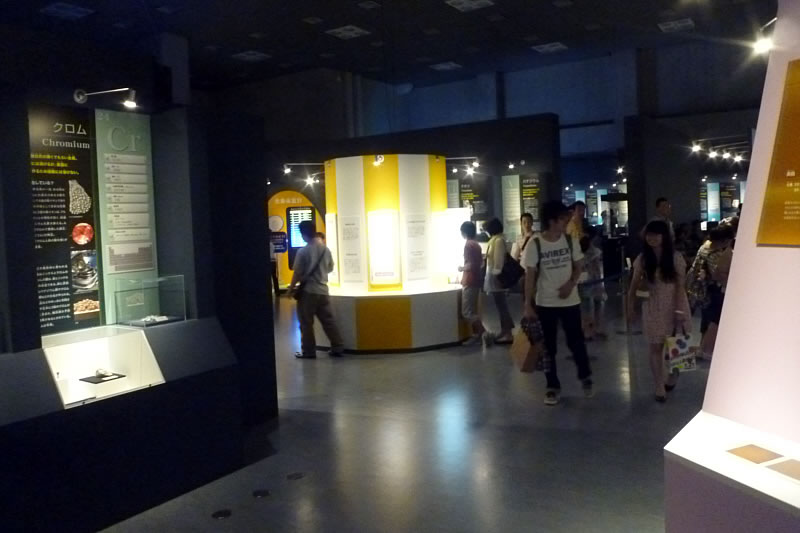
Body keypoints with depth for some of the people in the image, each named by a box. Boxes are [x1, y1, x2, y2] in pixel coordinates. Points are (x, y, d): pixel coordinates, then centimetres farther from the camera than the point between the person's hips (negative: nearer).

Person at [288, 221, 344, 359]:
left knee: (306, 323, 5)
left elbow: (298, 273, -9)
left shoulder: (303, 251, -13)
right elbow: (330, 269, 15)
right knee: (328, 320, 10)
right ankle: (338, 348, 11)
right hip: (322, 290, 5)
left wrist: (291, 288, 4)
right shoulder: (326, 249, 4)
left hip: (308, 291, -5)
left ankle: (309, 351, 9)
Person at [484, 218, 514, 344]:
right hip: (494, 277, 10)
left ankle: (508, 334, -5)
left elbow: (498, 261, -19)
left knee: (501, 305, -8)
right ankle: (503, 331, 20)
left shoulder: (498, 240, -15)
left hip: (496, 277, -10)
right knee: (501, 305, 14)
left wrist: (496, 276, -19)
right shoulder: (495, 240, 14)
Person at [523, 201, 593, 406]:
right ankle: (553, 387, 19)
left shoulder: (570, 241, -2)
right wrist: (528, 305, -12)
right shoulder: (535, 245, -12)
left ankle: (586, 377, 33)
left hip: (570, 301, 2)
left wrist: (570, 284, -13)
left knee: (576, 342, 10)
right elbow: (530, 276, -9)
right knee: (549, 346, 7)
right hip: (545, 304, -2)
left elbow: (578, 267, 6)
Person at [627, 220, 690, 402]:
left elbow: (680, 285, -9)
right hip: (653, 308, 1)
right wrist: (630, 307, -3)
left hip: (675, 305, 0)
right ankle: (659, 387, 7)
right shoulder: (643, 259, -4)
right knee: (656, 347, 1)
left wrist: (679, 310, -15)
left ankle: (672, 377, 30)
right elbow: (634, 285, 1)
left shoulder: (676, 258, -8)